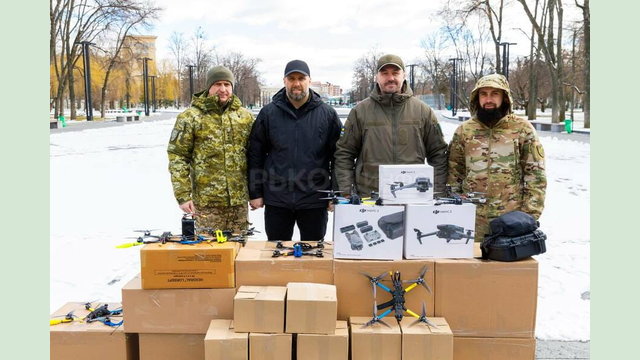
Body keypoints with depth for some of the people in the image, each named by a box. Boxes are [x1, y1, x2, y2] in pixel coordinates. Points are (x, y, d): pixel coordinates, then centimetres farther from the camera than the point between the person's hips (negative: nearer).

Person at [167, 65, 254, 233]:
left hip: (239, 200, 3)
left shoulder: (245, 116, 9)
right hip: (206, 201, -3)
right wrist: (183, 195, -10)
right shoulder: (190, 117, -2)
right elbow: (177, 157, -4)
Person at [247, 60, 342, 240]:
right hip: (276, 199, 1)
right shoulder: (268, 113, 2)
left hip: (314, 200, 0)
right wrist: (255, 193, 1)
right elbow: (255, 155, 4)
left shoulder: (327, 114, 0)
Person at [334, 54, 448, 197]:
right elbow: (344, 155, 6)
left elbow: (438, 155, 10)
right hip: (369, 196, -1)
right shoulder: (360, 111, 5)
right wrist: (346, 194, -3)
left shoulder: (423, 111, 7)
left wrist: (437, 193, 4)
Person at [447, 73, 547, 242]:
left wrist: (530, 215, -6)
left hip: (512, 220, -2)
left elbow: (535, 175, -1)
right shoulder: (464, 130, 6)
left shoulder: (523, 129, -1)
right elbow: (454, 173, 11)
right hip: (472, 220, 2)